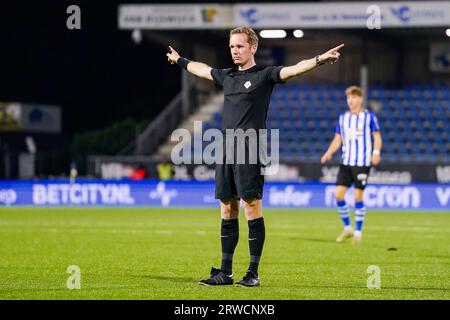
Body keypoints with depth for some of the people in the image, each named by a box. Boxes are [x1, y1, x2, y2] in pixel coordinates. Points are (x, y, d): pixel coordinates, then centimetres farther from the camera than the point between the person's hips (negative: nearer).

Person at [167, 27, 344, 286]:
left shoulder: (264, 75, -2)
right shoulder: (226, 76, 17)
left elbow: (294, 69, -17)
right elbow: (201, 69, 36)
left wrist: (320, 59, -33)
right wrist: (179, 60, 50)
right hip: (226, 150, 6)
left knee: (252, 209, -5)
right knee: (228, 210, 8)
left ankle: (253, 273, -1)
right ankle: (225, 273, 12)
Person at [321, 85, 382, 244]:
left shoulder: (369, 117, -1)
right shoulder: (342, 118, 11)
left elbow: (377, 137, 0)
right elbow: (337, 140, 13)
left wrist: (376, 152, -17)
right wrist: (329, 153, -3)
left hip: (362, 163, -4)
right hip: (346, 162, 4)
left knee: (358, 197, -5)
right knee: (339, 195, -4)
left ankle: (358, 232, 7)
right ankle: (347, 228, 12)